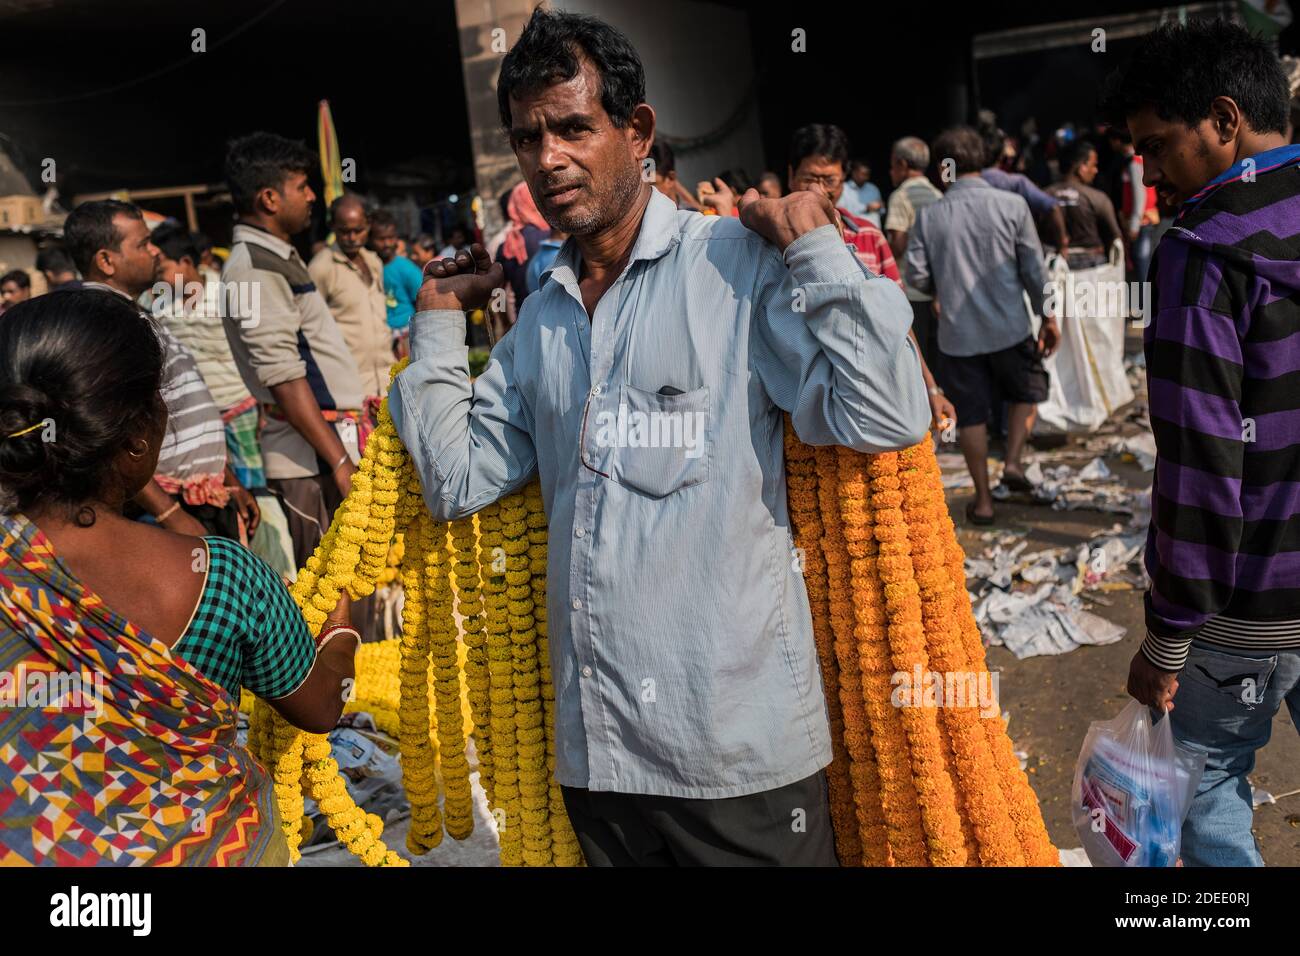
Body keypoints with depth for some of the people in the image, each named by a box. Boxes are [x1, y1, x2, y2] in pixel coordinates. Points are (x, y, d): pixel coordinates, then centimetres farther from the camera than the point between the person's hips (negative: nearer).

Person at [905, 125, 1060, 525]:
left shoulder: (929, 215, -5)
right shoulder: (1011, 205, -6)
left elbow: (917, 275, -6)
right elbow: (1034, 268, -5)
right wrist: (1048, 316, 6)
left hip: (957, 332, 1)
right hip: (1009, 327, 0)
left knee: (970, 414, 10)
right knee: (1027, 391, 24)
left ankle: (983, 500, 17)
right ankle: (1013, 462, 8)